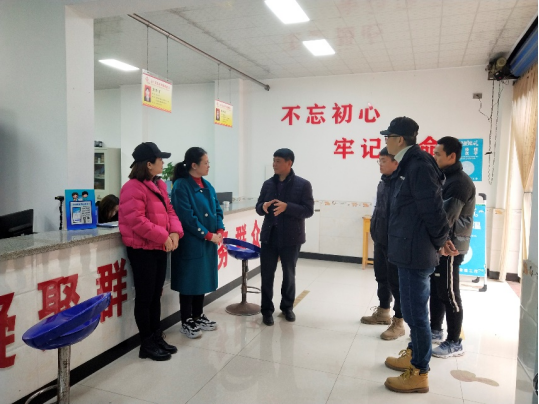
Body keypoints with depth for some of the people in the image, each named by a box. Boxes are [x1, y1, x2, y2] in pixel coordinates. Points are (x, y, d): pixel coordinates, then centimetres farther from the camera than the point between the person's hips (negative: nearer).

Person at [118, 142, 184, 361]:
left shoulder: (159, 185, 12)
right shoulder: (133, 187, -16)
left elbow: (169, 211, 12)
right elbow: (136, 221, -23)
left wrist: (175, 232, -6)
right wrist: (163, 237, -21)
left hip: (159, 248, 9)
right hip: (142, 250, -9)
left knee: (156, 295, 16)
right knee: (144, 296, 2)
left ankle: (157, 337, 28)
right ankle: (147, 344, 14)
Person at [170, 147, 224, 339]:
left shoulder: (207, 185, 11)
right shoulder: (181, 186, -14)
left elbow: (217, 210, 12)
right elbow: (186, 217, -20)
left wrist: (219, 231, -4)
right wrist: (208, 235, -17)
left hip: (208, 243, 8)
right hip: (190, 243, -8)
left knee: (202, 279, 16)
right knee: (189, 281, 3)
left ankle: (198, 317, 31)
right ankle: (187, 323, 18)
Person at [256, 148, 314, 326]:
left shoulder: (303, 184, -6)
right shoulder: (268, 183, 6)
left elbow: (308, 210, -11)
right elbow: (258, 207, 9)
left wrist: (287, 207, -25)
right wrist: (263, 207, -15)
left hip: (291, 238, -3)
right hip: (269, 236, 3)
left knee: (289, 274, 13)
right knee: (266, 274, 5)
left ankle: (287, 307, 32)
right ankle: (267, 310, 19)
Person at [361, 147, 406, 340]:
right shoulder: (383, 183, 11)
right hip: (380, 239, 9)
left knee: (396, 281, 2)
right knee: (381, 277, 19)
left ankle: (399, 322, 15)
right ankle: (383, 312, 36)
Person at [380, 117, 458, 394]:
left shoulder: (419, 166, -19)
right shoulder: (408, 166, 12)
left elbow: (433, 209, -19)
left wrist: (440, 242, -5)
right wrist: (439, 241, 13)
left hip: (416, 252, -10)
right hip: (409, 250, 10)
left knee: (415, 312, 1)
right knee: (414, 310, 21)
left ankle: (419, 374, 16)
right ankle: (413, 355, 38)